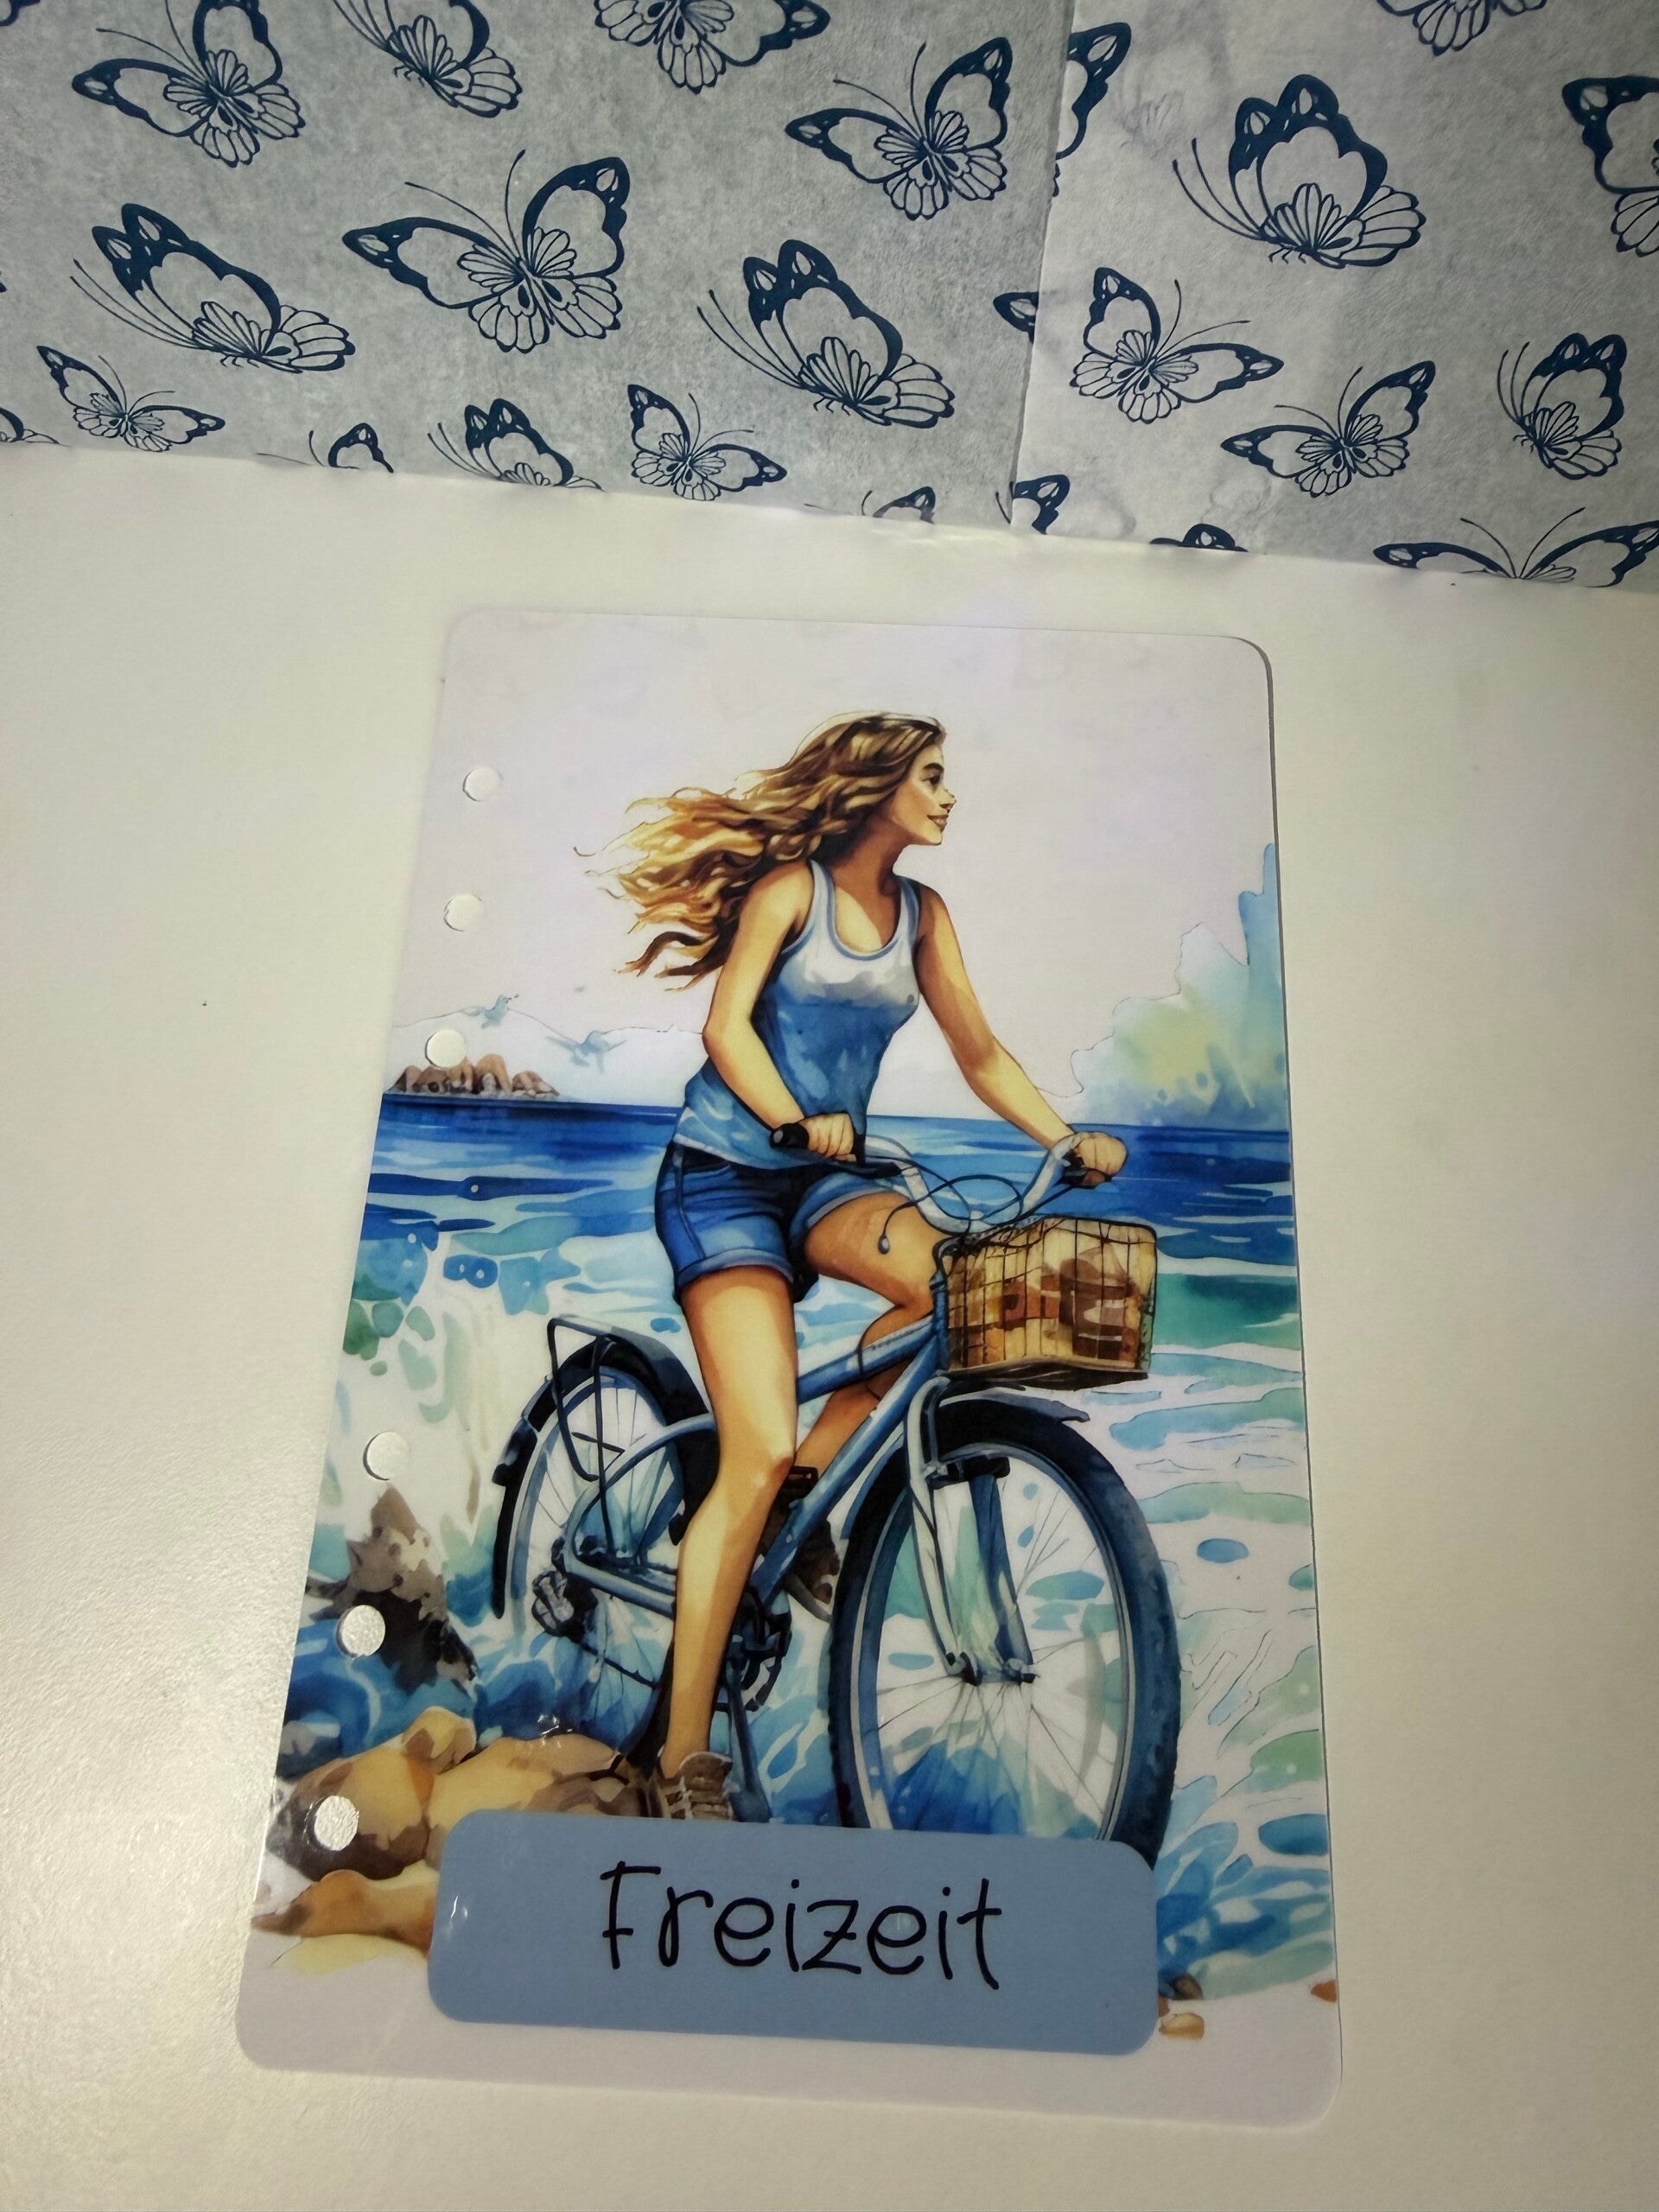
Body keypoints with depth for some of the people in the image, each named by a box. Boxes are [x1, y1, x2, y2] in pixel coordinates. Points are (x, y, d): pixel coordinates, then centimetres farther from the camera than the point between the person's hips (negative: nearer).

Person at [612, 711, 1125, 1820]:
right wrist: (793, 1120, -31)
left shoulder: (922, 914, 11)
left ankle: (812, 1478, -2)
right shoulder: (791, 885, -4)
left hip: (825, 1179, 5)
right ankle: (685, 1758, -2)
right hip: (726, 1175, -5)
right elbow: (727, 1024, -14)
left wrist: (1068, 1137, -7)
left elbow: (979, 1050, 7)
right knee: (756, 1457, -15)